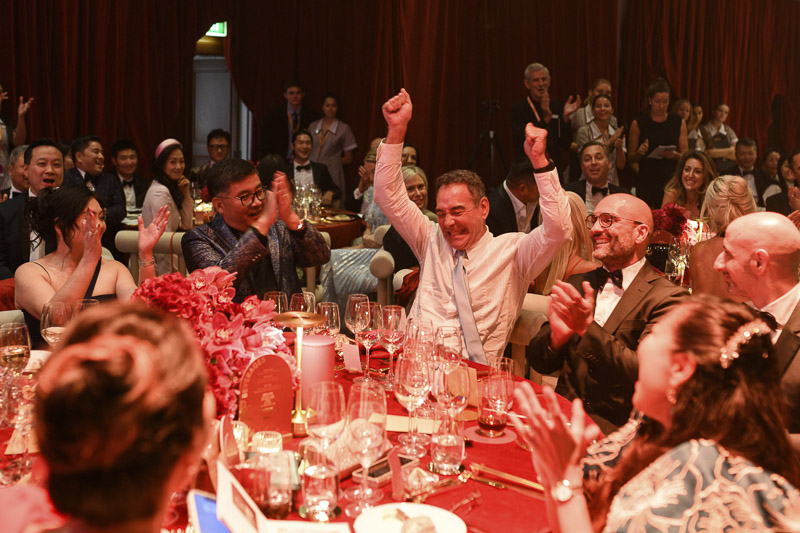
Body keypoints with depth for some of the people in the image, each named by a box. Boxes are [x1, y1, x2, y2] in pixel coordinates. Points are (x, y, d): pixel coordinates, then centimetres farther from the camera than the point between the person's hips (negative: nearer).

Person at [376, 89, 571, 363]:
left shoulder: (511, 251, 6)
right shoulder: (432, 241, 18)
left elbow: (558, 229, -9)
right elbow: (390, 197, 13)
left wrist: (539, 161, -14)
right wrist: (397, 130, 4)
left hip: (473, 371, -3)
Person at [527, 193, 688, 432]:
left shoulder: (666, 298, -4)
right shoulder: (577, 284, 13)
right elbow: (539, 363, 10)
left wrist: (587, 327, -26)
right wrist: (556, 336, -13)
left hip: (617, 429, -5)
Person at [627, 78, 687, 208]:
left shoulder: (679, 123, 9)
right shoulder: (638, 123, 4)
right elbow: (631, 158, 8)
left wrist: (675, 155, -11)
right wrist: (639, 153, -13)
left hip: (671, 182, 1)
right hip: (646, 183, -1)